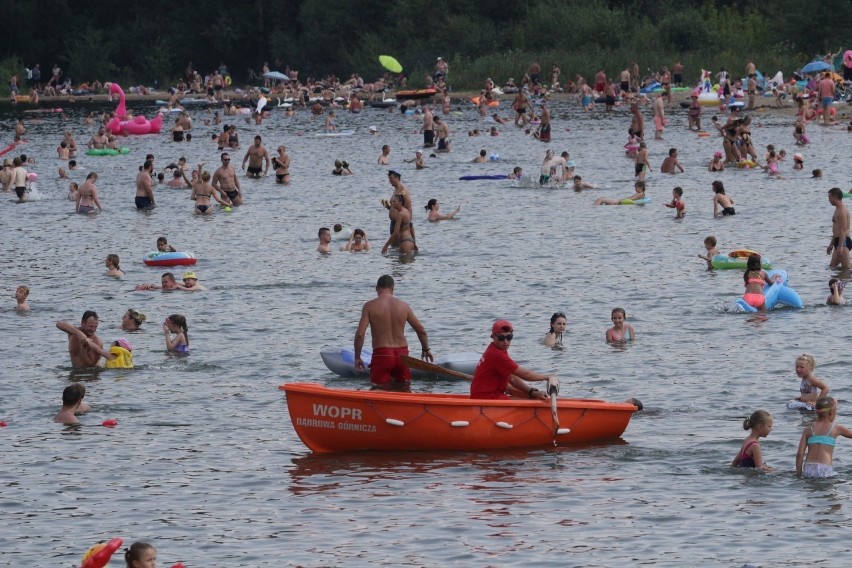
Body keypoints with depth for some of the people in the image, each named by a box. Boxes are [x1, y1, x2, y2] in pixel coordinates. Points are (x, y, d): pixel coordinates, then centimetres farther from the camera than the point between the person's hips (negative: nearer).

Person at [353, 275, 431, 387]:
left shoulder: (370, 306, -4)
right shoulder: (404, 306, 4)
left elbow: (360, 334, -11)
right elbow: (421, 330, 10)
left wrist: (357, 357, 2)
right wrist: (426, 349, 28)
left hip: (381, 355, -3)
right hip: (402, 355, 3)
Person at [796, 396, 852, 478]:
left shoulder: (808, 430, 12)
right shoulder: (836, 428, 6)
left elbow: (799, 454, 7)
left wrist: (798, 474, 12)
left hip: (808, 469, 3)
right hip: (824, 469, -3)